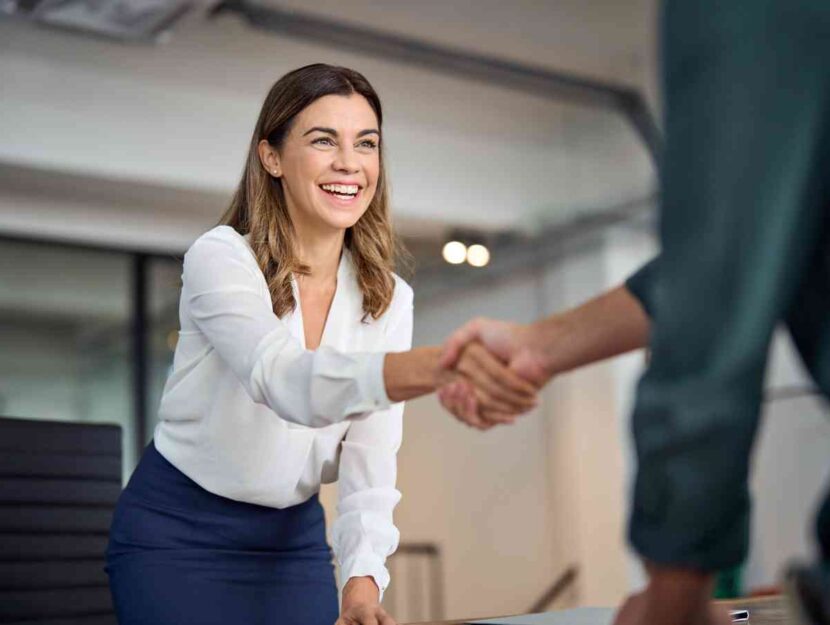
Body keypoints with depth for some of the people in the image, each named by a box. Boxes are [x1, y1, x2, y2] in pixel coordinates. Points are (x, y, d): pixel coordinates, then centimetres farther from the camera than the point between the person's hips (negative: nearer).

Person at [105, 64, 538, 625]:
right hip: (176, 534, -4)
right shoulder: (219, 257, -19)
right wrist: (438, 365, -56)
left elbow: (370, 461, -10)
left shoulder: (388, 299, -4)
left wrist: (364, 578, -29)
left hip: (294, 539, 4)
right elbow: (284, 379, -38)